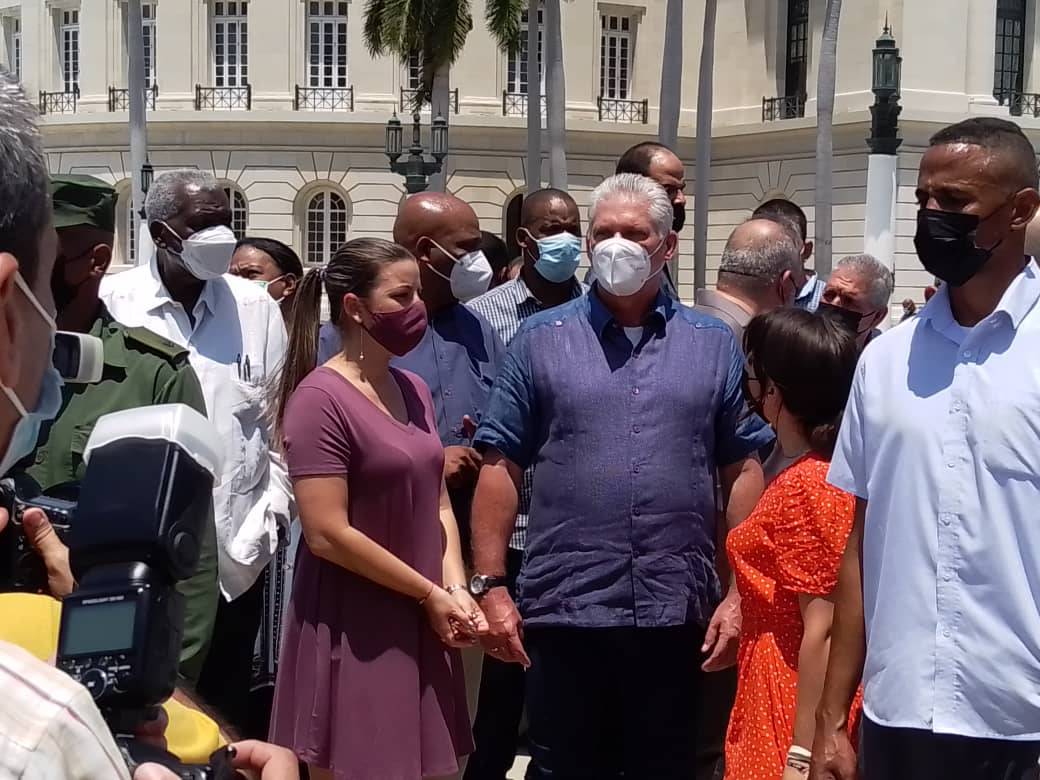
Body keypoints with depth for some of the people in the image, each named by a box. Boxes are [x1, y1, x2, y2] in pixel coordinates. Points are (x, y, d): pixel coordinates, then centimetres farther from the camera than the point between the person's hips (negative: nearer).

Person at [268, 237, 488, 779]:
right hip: (354, 630, -7)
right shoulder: (320, 398, -14)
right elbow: (327, 535, -19)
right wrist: (430, 594, -12)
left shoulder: (414, 390, 10)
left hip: (419, 626, 7)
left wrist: (456, 587, -4)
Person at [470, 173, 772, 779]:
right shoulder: (542, 340, 4)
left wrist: (741, 593, 0)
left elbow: (743, 472, 6)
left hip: (676, 617, 1)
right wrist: (491, 584, -4)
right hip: (563, 613, -1)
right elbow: (502, 467, 2)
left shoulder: (715, 345, 7)